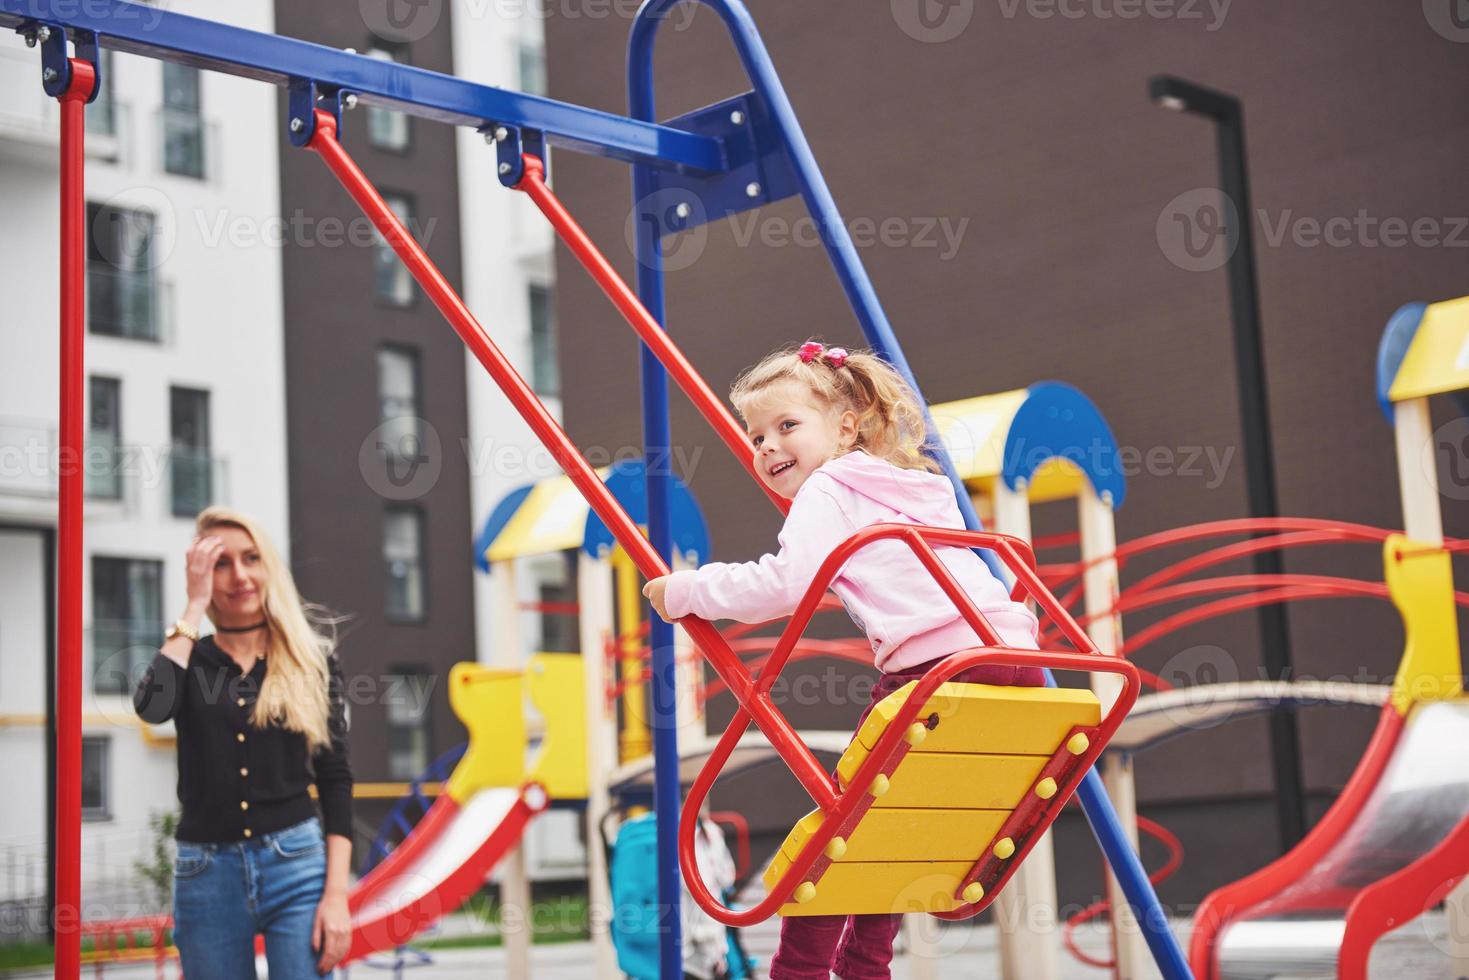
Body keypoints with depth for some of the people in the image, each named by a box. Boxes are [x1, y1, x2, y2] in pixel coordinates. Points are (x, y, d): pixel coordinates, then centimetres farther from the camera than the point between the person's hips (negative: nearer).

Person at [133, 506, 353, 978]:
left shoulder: (312, 657, 4)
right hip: (206, 875, 1)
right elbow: (151, 707, -18)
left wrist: (337, 892, -7)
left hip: (297, 866, -1)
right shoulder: (188, 658, 6)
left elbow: (335, 777, 2)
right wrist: (194, 606, -11)